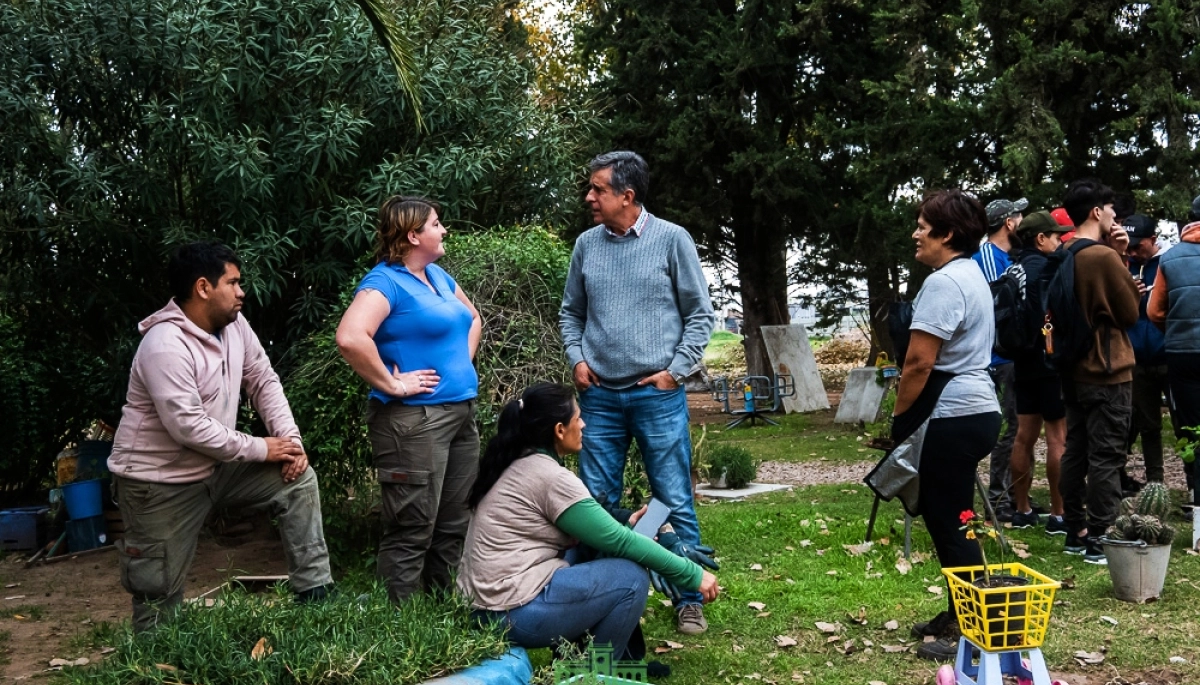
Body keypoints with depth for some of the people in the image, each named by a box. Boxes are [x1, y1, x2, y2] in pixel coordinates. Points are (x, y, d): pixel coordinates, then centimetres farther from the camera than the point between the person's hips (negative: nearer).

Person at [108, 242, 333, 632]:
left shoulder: (233, 325, 0)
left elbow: (264, 382, 6)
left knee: (299, 480, -2)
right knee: (160, 595, 0)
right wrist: (261, 449, -19)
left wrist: (290, 439, -8)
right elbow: (189, 427, -29)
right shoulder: (166, 346, -26)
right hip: (160, 482, -8)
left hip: (214, 465, 8)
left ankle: (314, 592, 2)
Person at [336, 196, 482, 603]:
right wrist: (392, 385, -22)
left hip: (461, 412, 9)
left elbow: (472, 319, 31)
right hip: (413, 419, -9)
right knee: (413, 528, -4)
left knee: (454, 523, 15)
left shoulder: (437, 275, 14)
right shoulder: (385, 281, -13)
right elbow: (350, 338, -29)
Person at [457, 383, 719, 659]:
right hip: (514, 613, -10)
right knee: (631, 580, -7)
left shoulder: (519, 465, 12)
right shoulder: (551, 478, -16)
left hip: (484, 606, 10)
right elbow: (618, 541, -14)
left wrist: (624, 526, 14)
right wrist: (693, 574, -8)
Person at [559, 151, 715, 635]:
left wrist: (674, 370, -6)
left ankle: (689, 600, 12)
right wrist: (576, 358, 3)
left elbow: (699, 315, 1)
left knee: (675, 504, 0)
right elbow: (571, 313, 18)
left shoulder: (671, 240, -3)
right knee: (597, 504, 9)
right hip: (600, 396, 4)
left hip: (657, 395, -3)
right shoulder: (586, 244, 7)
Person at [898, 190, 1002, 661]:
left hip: (953, 417, -10)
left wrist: (899, 419, -7)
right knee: (947, 518, 17)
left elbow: (919, 363, -20)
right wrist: (910, 416, 23)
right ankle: (960, 614, 25)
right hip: (975, 409, 10)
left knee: (949, 525, -3)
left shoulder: (943, 282, -16)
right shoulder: (971, 275, 17)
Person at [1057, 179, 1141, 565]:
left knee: (1075, 452, 12)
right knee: (1106, 458, -3)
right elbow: (1131, 313, -8)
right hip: (1108, 372, -8)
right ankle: (1098, 540, 0)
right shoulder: (1106, 257, -17)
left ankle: (1075, 532, 19)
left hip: (1074, 369, 8)